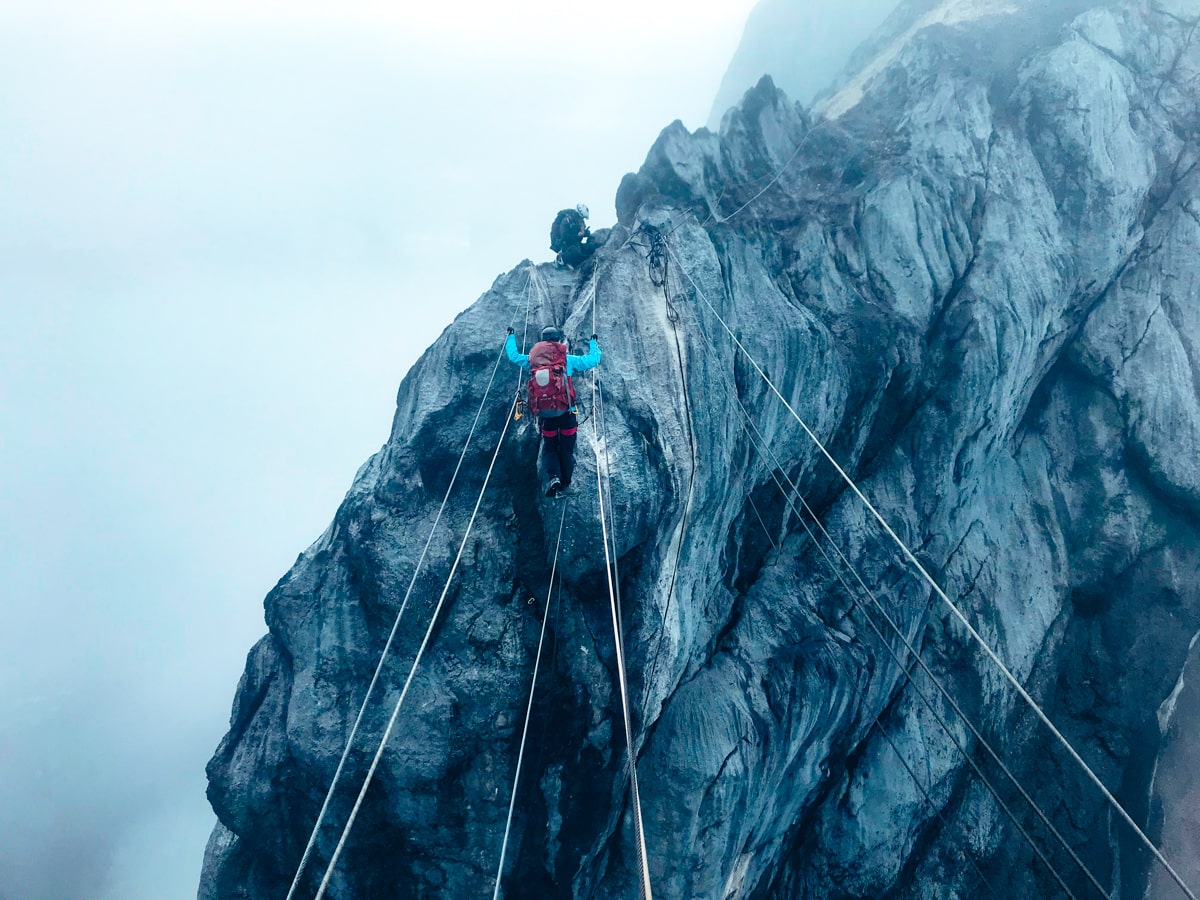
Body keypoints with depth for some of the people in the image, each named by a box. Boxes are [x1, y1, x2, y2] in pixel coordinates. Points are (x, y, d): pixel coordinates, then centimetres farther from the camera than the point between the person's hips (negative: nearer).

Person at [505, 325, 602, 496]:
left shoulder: (532, 359, 4)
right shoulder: (567, 360, -3)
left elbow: (513, 355, 20)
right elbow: (593, 360, 2)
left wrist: (511, 337, 38)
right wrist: (593, 343, 22)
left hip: (545, 415, 2)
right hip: (566, 413, -2)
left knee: (550, 449, 14)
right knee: (566, 450, 12)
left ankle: (553, 477, -9)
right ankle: (565, 484, 10)